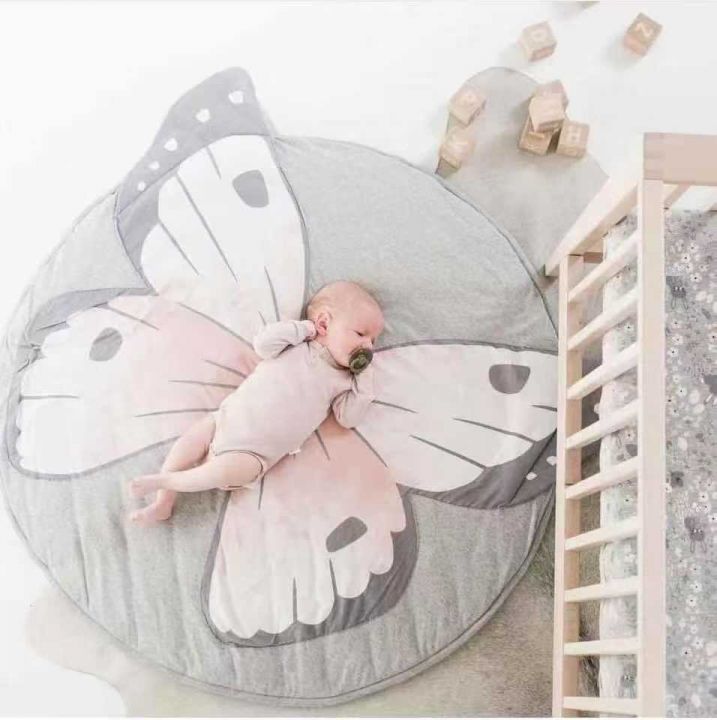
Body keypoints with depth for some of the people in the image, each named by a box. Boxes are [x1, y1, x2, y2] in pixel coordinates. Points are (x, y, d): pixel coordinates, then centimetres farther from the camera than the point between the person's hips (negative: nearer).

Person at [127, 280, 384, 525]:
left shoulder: (341, 380, 6)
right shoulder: (296, 345, 2)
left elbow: (348, 418, 1)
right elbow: (262, 343, -11)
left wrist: (364, 381, -4)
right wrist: (303, 328, -11)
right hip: (229, 418, 1)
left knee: (224, 472, -23)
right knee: (186, 444, -8)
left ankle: (160, 481, -5)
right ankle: (162, 504, 8)